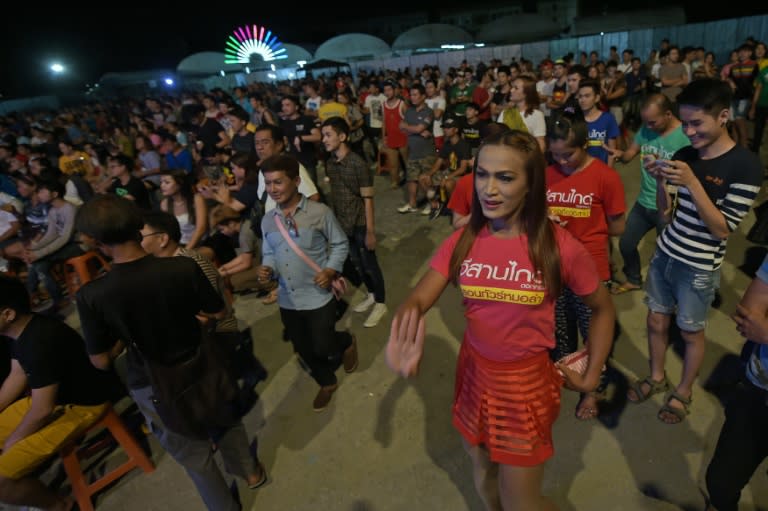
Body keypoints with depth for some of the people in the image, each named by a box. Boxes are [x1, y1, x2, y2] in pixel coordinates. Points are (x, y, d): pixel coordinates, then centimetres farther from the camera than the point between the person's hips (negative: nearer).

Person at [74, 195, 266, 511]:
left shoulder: (91, 296, -24)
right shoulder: (184, 267, -22)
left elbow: (101, 361, -13)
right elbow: (218, 313, -7)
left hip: (155, 389, -1)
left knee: (195, 457, 23)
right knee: (227, 424, 31)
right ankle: (251, 472, 55)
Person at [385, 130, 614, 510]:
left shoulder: (560, 247, -19)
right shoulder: (462, 241, -10)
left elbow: (603, 308, -3)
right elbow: (418, 298, -18)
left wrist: (591, 376, -2)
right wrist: (400, 337, -40)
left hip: (526, 380, -3)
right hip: (474, 370, 4)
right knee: (482, 468, 26)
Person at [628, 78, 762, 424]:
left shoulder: (745, 166, -16)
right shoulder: (684, 155, -1)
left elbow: (722, 229, -19)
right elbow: (666, 213, 4)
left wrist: (692, 182, -27)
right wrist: (661, 181, -14)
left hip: (699, 268, -5)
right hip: (664, 254, 5)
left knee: (691, 332, 13)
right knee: (656, 320, 16)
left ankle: (683, 392, 35)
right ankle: (656, 377, 39)